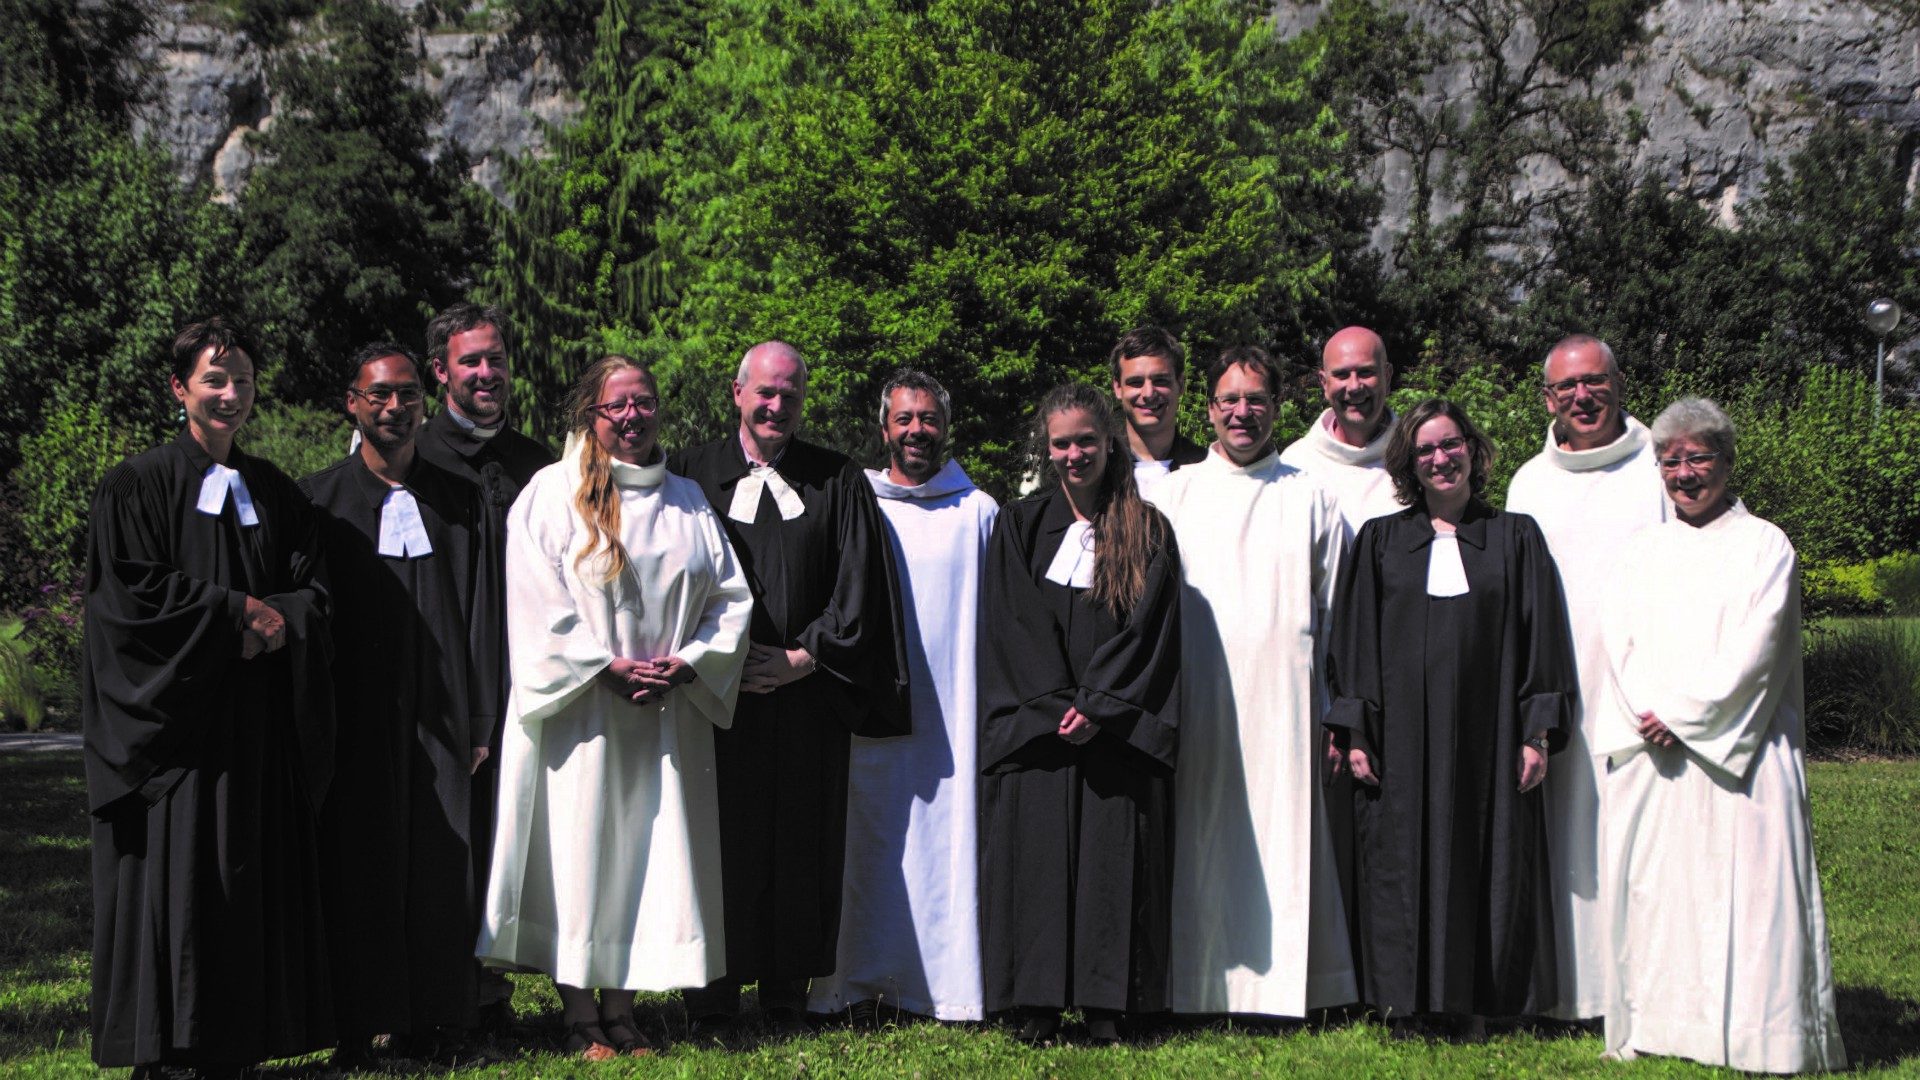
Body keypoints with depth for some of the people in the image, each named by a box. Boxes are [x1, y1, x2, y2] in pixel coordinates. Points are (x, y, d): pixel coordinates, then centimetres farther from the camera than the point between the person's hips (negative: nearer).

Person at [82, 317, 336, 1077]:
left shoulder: (277, 494, 15)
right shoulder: (136, 486, 1)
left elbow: (312, 594, 10)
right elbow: (130, 592, -9)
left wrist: (274, 620, -11)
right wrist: (236, 609, -10)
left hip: (260, 722, 4)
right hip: (175, 721, -4)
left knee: (255, 869, 2)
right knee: (177, 871, -5)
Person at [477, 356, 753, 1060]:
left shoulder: (687, 501, 13)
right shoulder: (552, 494, 0)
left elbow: (731, 597, 10)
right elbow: (537, 606, -7)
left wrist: (687, 662, -6)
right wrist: (606, 667, -15)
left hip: (669, 715, 4)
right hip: (580, 707, -4)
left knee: (651, 852, 4)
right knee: (579, 850, -2)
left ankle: (621, 1007, 12)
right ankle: (578, 1016, 7)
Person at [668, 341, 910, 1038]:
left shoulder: (839, 482, 10)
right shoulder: (691, 474, 7)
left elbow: (857, 584, 4)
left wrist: (807, 653, -7)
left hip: (807, 693, 1)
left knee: (800, 843, 4)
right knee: (721, 842, 0)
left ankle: (786, 999, 14)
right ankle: (712, 1002, 8)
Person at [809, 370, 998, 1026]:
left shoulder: (979, 512, 10)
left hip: (952, 711, 0)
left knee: (948, 836, -1)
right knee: (871, 842, 0)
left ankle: (949, 982, 5)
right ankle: (864, 983, 7)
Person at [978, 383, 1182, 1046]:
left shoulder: (1147, 532, 8)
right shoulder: (1020, 528, 9)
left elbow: (1149, 630, -1)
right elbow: (1014, 626, 1)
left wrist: (1097, 706, -11)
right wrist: (1056, 706, -9)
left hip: (1118, 733, 0)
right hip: (1035, 730, 1)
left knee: (1113, 860, -2)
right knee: (1037, 857, -2)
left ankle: (1105, 1010, 3)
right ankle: (1038, 1010, 3)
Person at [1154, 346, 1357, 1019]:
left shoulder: (1313, 501, 12)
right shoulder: (1173, 495, 12)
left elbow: (1337, 615, 11)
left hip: (1285, 703, 0)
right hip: (1198, 706, 0)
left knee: (1284, 842, -3)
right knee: (1202, 845, -1)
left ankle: (1282, 987, 3)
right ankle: (1201, 987, 5)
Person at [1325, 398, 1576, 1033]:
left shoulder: (1516, 538, 8)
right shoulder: (1379, 541, 8)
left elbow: (1541, 641, 5)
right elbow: (1352, 640, 6)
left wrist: (1537, 734, -3)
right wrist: (1353, 732, -2)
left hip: (1487, 737, 0)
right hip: (1401, 738, 0)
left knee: (1485, 860, 1)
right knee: (1404, 863, 1)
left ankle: (1472, 1004, 12)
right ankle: (1407, 1004, 11)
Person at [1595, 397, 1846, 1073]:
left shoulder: (1765, 546, 4)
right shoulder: (1644, 549, 16)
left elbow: (1752, 651, -7)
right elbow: (1615, 638, 6)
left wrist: (1680, 713, -13)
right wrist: (1647, 718, -10)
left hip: (1735, 754, -4)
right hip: (1648, 757, 4)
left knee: (1742, 890, -7)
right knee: (1650, 891, 2)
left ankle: (1758, 1039, -3)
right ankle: (1654, 1023, 9)